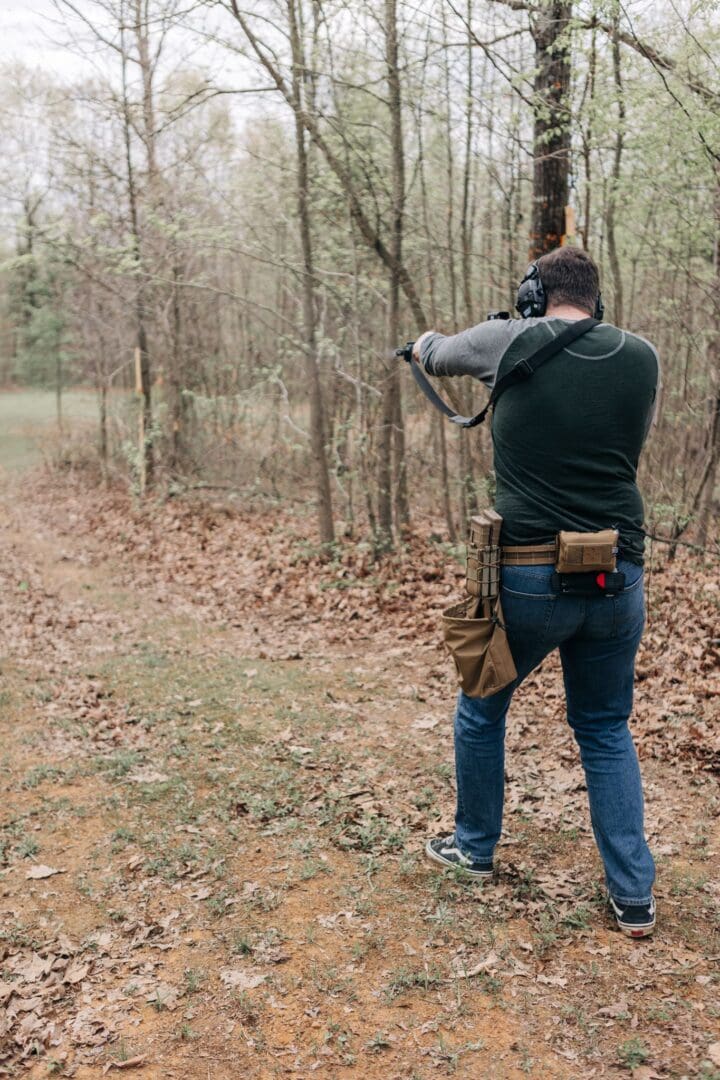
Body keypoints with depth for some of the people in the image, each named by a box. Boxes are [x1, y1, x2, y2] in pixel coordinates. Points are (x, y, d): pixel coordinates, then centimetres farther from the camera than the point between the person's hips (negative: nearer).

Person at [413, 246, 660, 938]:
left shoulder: (514, 342, -7)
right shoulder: (642, 358, 3)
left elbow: (435, 355, 11)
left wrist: (425, 340, 37)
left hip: (529, 577, -3)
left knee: (481, 711, 20)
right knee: (607, 730, 18)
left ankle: (475, 847, 36)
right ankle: (633, 897, 18)